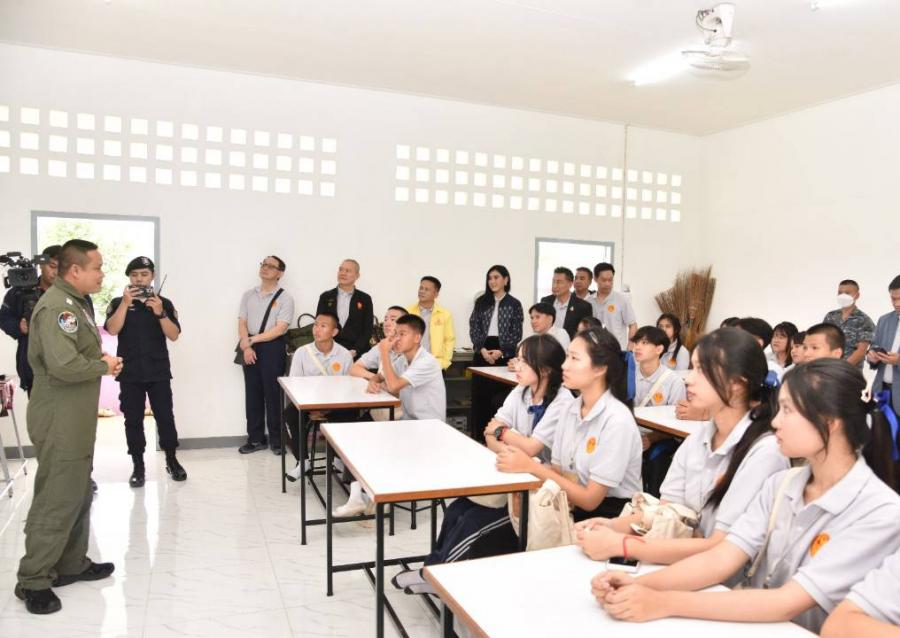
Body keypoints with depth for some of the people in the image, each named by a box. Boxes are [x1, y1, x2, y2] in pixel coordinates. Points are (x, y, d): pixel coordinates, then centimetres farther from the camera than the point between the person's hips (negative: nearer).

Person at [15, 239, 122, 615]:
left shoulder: (73, 302, 14)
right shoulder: (56, 306, -20)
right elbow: (64, 365, -31)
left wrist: (99, 359, 3)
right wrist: (104, 366, -16)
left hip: (75, 419, 10)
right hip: (60, 421, -10)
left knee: (78, 493, 17)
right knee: (56, 499, -2)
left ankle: (71, 564, 29)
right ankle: (32, 580, 11)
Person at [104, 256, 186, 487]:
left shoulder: (164, 303, 4)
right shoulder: (118, 303, 5)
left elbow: (174, 335, -5)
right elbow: (112, 330, -12)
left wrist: (160, 313, -19)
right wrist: (126, 303, -18)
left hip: (159, 372, 0)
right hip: (130, 374, 0)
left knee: (165, 417, 2)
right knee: (133, 420, 4)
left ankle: (172, 461, 18)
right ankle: (138, 467, 15)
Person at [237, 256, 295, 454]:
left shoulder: (284, 297, -5)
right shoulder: (248, 295, 11)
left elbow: (280, 328, -12)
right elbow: (242, 323, 5)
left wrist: (252, 340, -10)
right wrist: (246, 346, -10)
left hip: (272, 348, -4)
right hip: (250, 348, 5)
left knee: (272, 393, -1)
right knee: (252, 393, 9)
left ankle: (276, 439, 11)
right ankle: (256, 438, 19)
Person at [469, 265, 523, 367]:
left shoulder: (514, 304, 2)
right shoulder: (481, 302, 8)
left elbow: (517, 333, -1)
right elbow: (474, 328, 3)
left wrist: (501, 351, -13)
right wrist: (482, 349, -10)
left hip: (505, 353, -2)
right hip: (482, 351, 2)